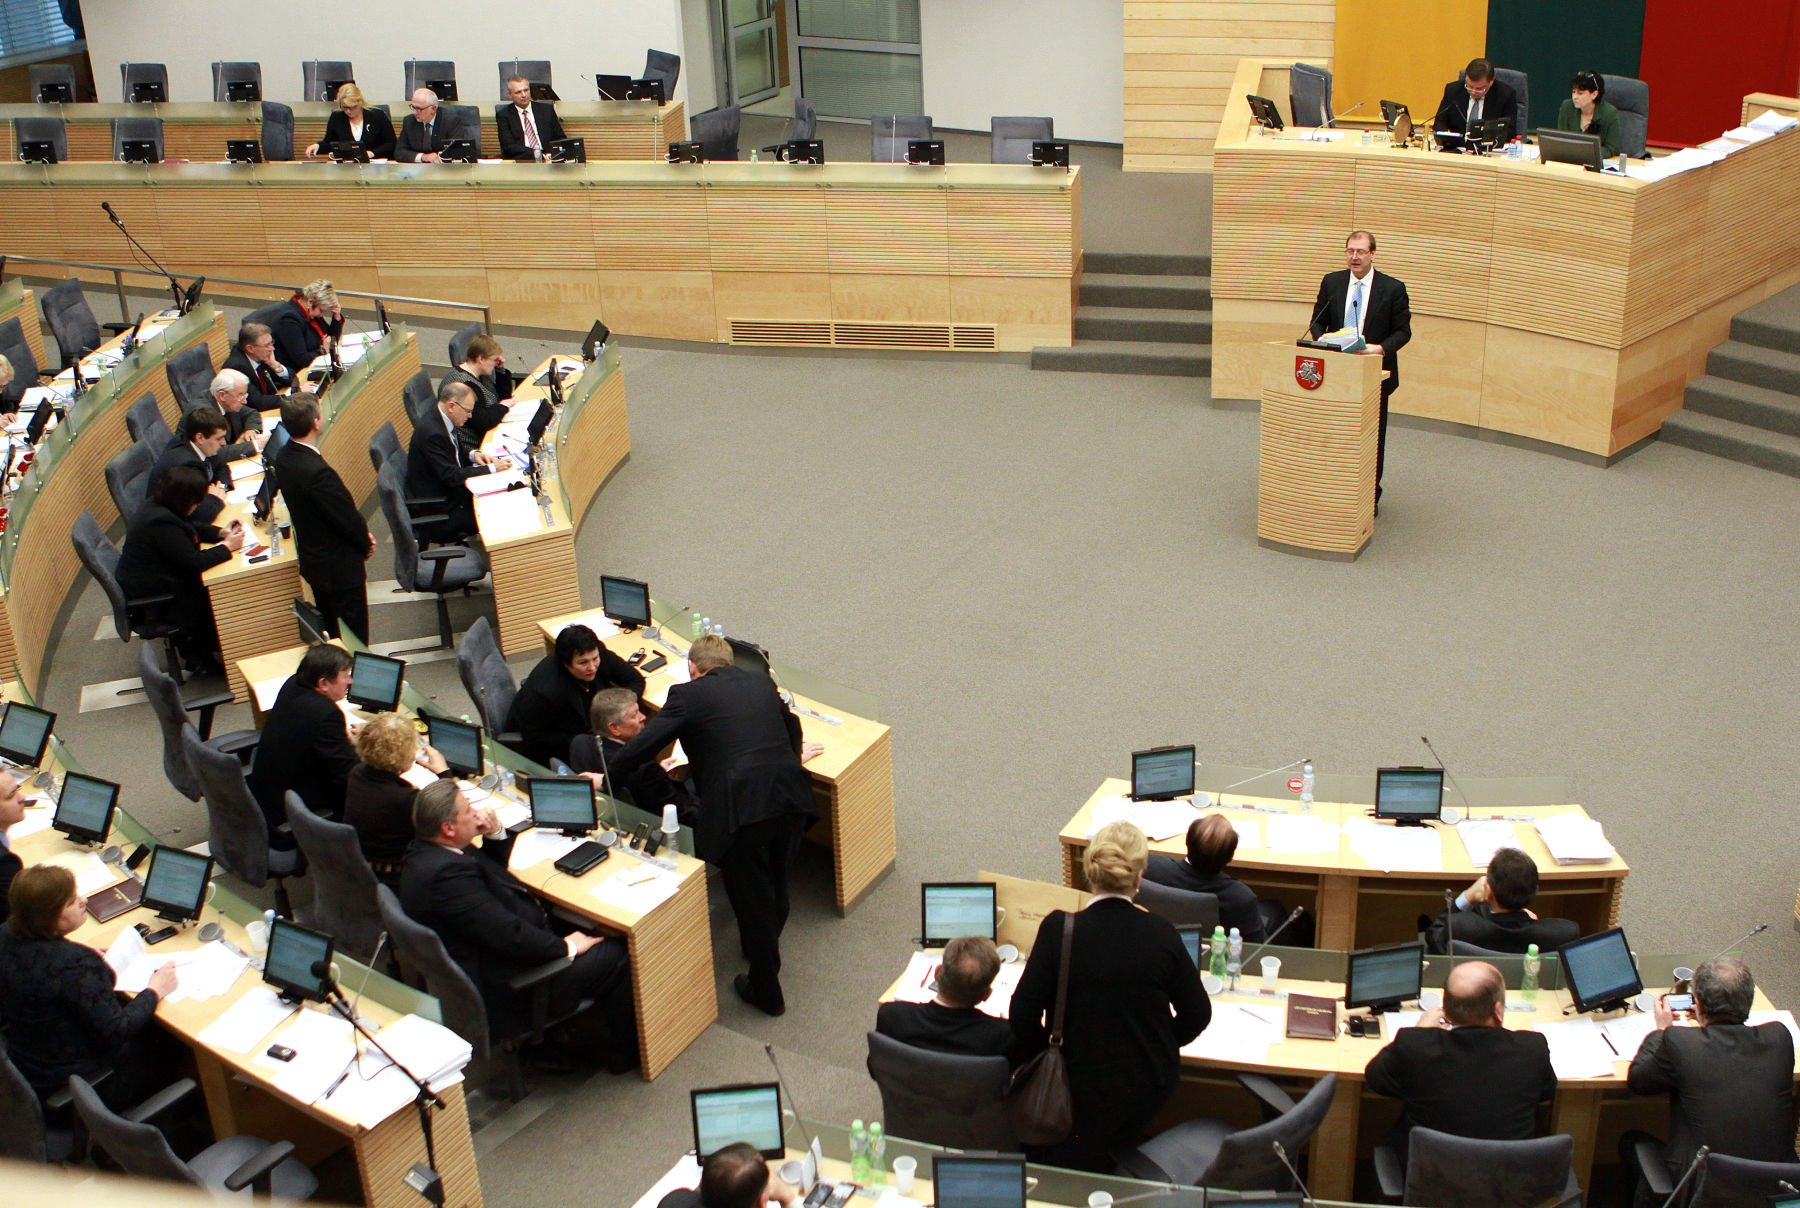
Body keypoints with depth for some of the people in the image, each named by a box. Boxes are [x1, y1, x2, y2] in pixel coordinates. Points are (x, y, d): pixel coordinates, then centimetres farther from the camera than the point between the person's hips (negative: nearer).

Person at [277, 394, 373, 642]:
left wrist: (362, 534, 4)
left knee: (328, 632, 25)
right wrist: (366, 543, -4)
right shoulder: (317, 471, -33)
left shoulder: (285, 457, -4)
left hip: (312, 561, 9)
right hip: (339, 566, -9)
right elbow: (347, 517, -23)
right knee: (355, 638, 6)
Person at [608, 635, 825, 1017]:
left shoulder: (689, 695, 5)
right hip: (790, 795, 6)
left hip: (740, 808, -5)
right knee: (776, 881, 26)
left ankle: (766, 991, 22)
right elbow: (791, 725, 38)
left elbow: (642, 745, 3)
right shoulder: (761, 681, 21)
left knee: (750, 896, 9)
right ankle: (766, 949, 49)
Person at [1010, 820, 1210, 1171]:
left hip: (1084, 1088, -2)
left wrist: (1041, 1057, 7)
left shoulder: (1059, 929, -15)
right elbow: (1197, 1014, 1)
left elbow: (1025, 1012, -11)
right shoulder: (1160, 933, -8)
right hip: (1152, 1085, 2)